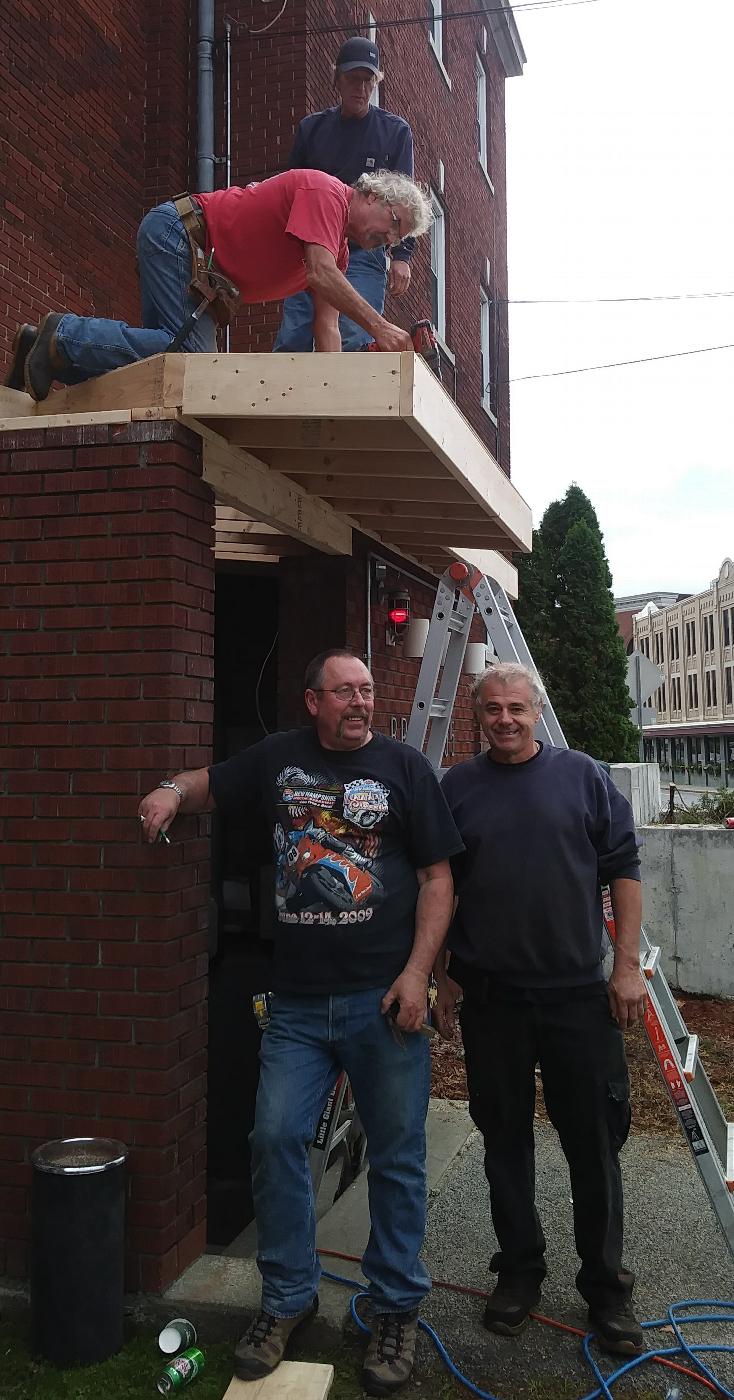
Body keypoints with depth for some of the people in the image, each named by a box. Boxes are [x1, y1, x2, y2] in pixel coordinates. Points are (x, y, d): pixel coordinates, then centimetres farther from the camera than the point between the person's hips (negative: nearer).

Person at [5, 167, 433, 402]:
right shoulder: (326, 191, -11)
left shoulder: (339, 249, 16)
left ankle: (51, 351, 9)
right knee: (192, 351, -22)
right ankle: (65, 335, -13)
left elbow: (327, 324, 7)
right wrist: (378, 325, -27)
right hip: (177, 233, -10)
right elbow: (320, 274, -26)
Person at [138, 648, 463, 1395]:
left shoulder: (404, 766, 0)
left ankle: (396, 1310, 25)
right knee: (275, 1139, 3)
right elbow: (212, 783, 23)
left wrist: (416, 973, -10)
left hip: (382, 998, -2)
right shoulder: (278, 758, 7)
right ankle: (288, 1299, 25)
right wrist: (174, 790, -1)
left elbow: (436, 876, -1)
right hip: (297, 1002, 3)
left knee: (396, 1155, 6)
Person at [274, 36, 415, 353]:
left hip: (364, 254, -3)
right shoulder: (311, 128, 15)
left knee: (354, 343, -18)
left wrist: (401, 255, -9)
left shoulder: (395, 132, 8)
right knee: (290, 343, -9)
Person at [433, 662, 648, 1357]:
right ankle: (518, 1272, 29)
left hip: (578, 993, -1)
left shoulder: (584, 776, 1)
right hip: (489, 997, 1)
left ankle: (605, 1287, 23)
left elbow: (623, 870, 3)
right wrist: (443, 976, 8)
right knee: (505, 1138, 12)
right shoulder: (454, 788, 4)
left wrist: (627, 966, -2)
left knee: (595, 1142, 7)